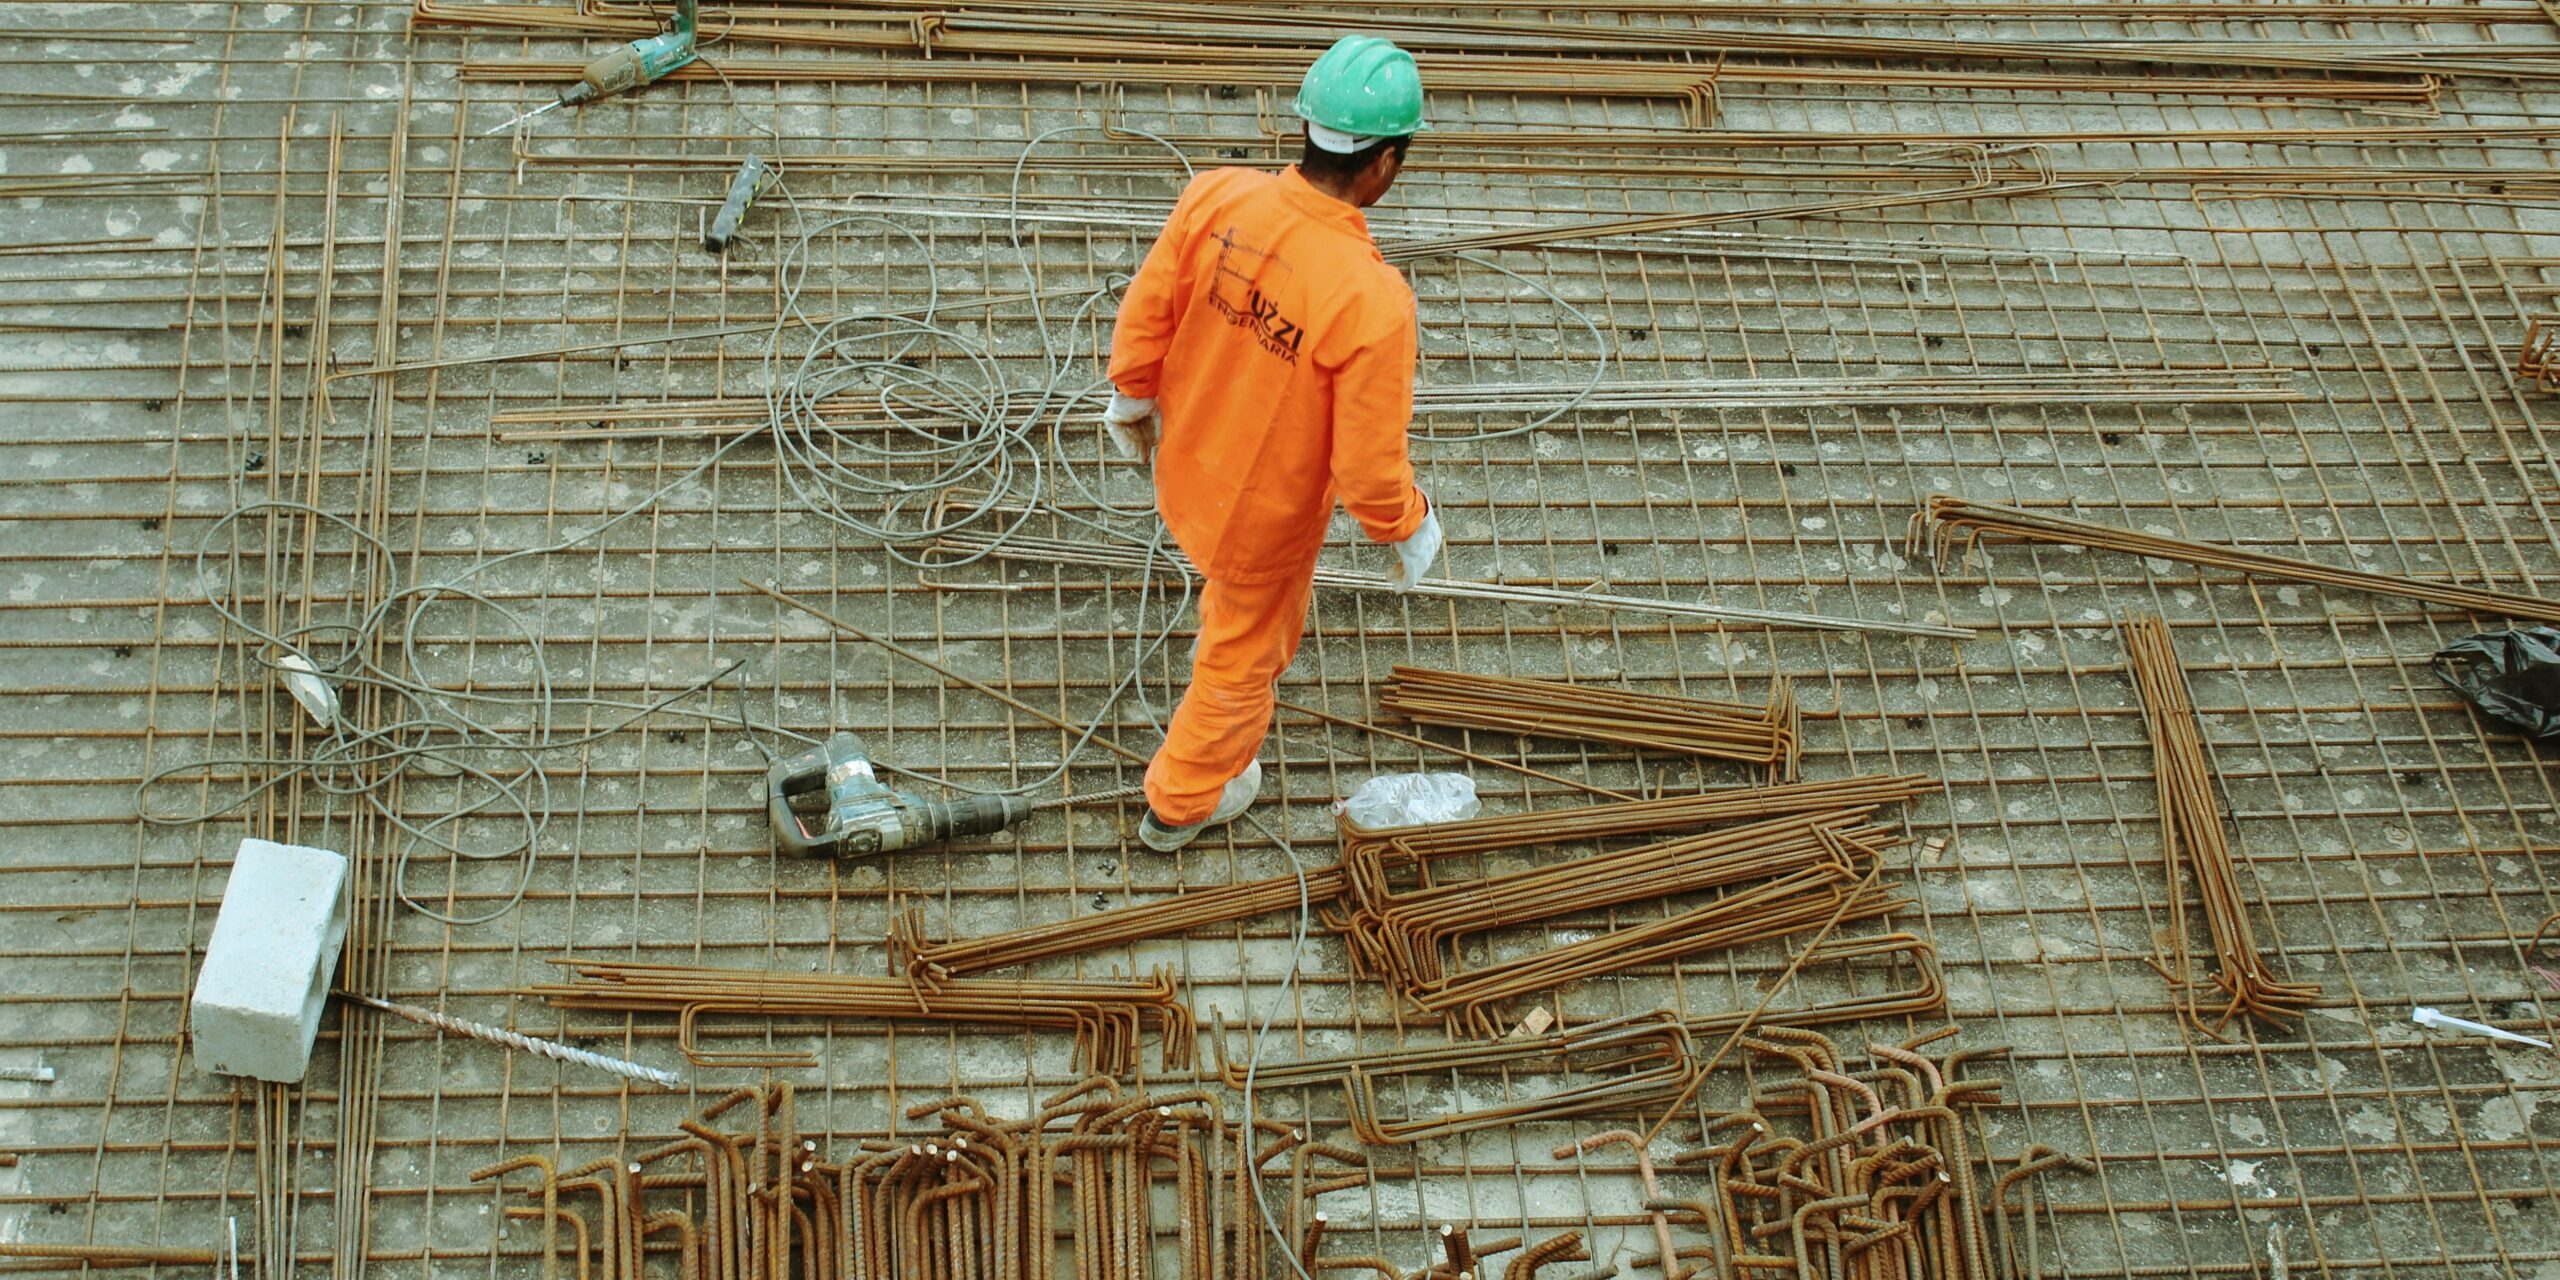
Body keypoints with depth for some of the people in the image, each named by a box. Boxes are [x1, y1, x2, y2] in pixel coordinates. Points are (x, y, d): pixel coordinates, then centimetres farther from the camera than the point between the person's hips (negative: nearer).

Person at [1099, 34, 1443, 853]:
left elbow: (1144, 315, -8)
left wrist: (1133, 399, 13)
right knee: (1243, 660, 25)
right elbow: (1369, 466, -28)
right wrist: (1409, 531, -6)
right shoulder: (1371, 301, -37)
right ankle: (1181, 804, 50)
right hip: (1266, 517, -4)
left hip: (1185, 470, 5)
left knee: (1236, 595, 39)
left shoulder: (1215, 198, -23)